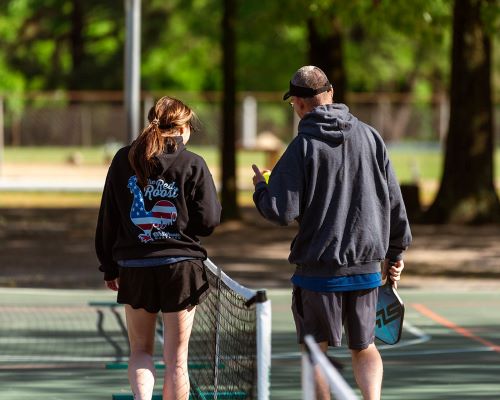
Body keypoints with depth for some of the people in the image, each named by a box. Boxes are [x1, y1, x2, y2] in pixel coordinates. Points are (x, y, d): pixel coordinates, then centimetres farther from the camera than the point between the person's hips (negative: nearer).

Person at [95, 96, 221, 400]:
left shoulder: (124, 160, 3)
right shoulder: (193, 165, -6)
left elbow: (108, 219, 6)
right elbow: (209, 220, -8)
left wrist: (110, 268, 14)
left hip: (134, 268, 2)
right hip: (181, 265, -2)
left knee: (141, 350, 15)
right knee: (176, 359, 6)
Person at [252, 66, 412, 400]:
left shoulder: (302, 147, -10)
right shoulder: (370, 136, 3)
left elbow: (281, 212, -13)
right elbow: (394, 201, 6)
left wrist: (260, 187, 8)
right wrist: (395, 251, 17)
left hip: (319, 269, -4)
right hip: (367, 268, 4)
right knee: (365, 348, 15)